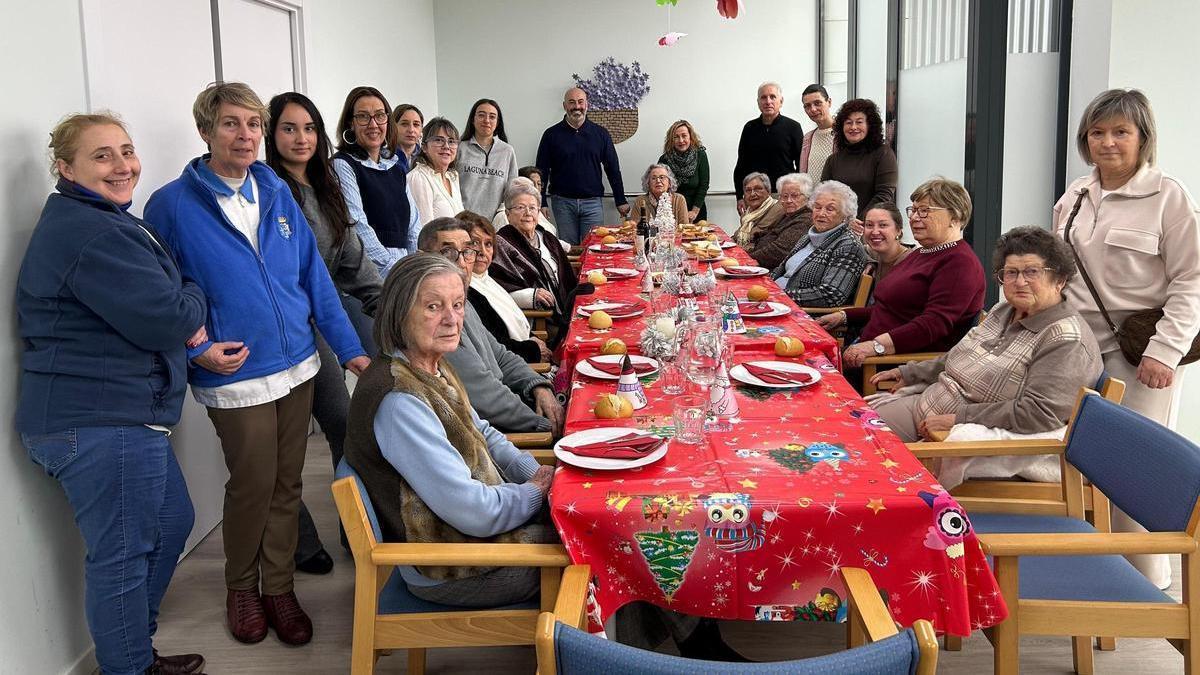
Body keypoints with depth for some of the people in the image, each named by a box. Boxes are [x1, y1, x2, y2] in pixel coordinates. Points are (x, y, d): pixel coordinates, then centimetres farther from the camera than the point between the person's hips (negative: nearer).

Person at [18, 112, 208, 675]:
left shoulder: (107, 222, 16)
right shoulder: (90, 234, -19)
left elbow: (143, 306, 21)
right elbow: (166, 320, -23)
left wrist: (184, 315, -1)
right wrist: (195, 302, -1)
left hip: (116, 415, 12)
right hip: (100, 422, -12)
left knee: (172, 522, 21)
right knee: (123, 552, 0)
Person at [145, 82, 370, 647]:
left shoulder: (276, 192, 6)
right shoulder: (173, 205, -8)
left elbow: (314, 275, 7)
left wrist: (350, 348, 5)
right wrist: (197, 348, -18)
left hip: (297, 366, 5)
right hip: (236, 376, -4)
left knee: (287, 485, 13)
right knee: (253, 487, 7)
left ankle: (279, 589, 30)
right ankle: (241, 587, 32)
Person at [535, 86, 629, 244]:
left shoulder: (600, 133, 7)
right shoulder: (552, 135, 3)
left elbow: (613, 169, 11)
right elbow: (541, 171, 4)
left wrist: (621, 201, 8)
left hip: (592, 202, 1)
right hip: (562, 202, -1)